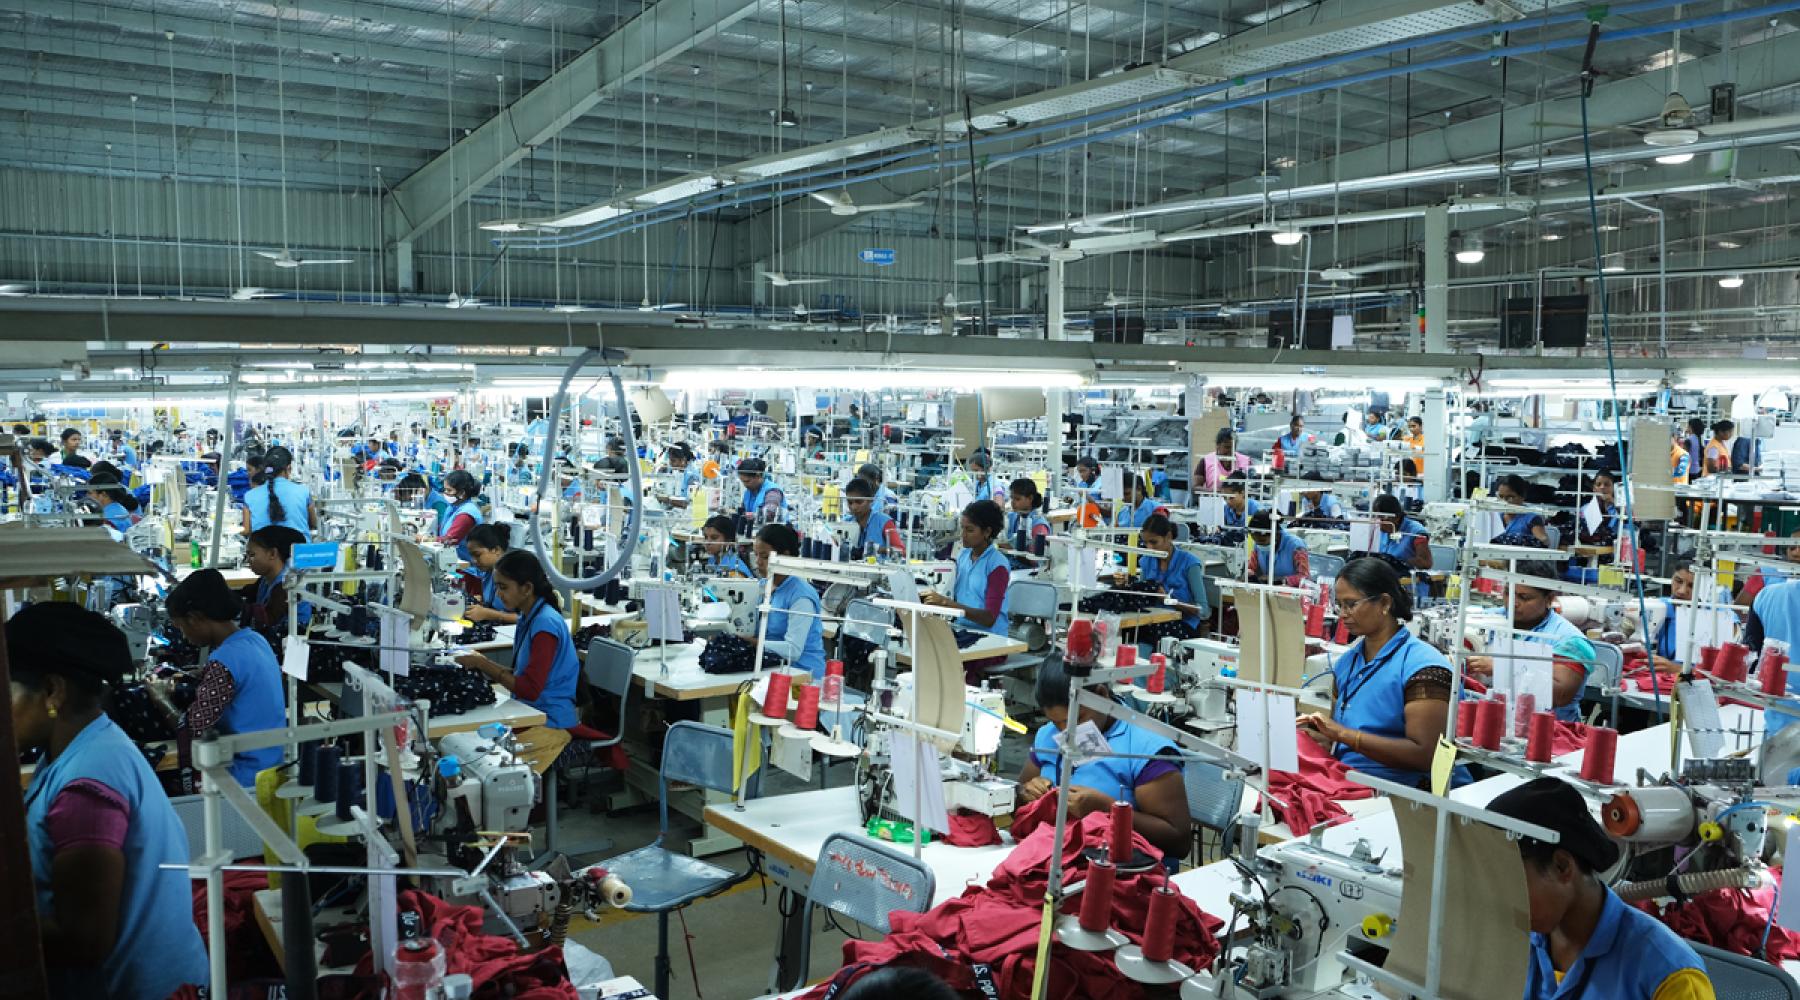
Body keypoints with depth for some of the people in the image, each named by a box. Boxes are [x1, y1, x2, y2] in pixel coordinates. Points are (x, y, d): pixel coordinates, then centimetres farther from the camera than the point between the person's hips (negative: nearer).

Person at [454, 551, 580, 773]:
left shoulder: (546, 624, -18)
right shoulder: (528, 618, 10)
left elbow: (529, 689, -21)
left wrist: (484, 664, -14)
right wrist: (483, 665, 0)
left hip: (550, 722, -9)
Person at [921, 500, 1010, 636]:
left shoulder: (998, 565, -8)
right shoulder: (962, 556, 9)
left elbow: (989, 619, -13)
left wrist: (948, 603, -21)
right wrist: (936, 600, -4)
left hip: (988, 635, -6)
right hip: (960, 630, 6)